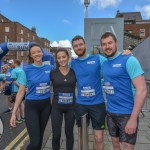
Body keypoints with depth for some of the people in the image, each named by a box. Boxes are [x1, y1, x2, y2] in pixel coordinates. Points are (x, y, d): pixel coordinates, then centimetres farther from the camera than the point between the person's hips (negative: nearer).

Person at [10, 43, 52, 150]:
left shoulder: (49, 68, -1)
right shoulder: (27, 70, -8)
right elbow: (21, 91, -7)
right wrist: (14, 112, -10)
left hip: (46, 105, 3)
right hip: (31, 106, -3)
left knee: (40, 136, 16)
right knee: (35, 141, -6)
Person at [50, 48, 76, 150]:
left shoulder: (74, 72, -1)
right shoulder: (53, 73, -3)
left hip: (71, 107, 1)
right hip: (56, 107, 0)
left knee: (69, 133, 14)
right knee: (56, 134, 5)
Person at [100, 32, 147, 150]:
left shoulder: (129, 60, -14)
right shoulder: (104, 64, 6)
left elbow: (142, 90, -19)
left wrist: (133, 118, -21)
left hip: (127, 114, -6)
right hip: (110, 112, 6)